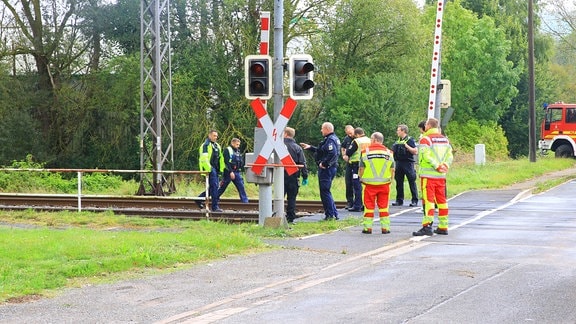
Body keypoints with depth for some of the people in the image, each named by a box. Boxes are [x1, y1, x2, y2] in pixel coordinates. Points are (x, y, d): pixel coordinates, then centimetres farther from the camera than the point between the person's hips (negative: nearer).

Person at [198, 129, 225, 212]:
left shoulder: (217, 145, 20)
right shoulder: (206, 145, -8)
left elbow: (220, 158, 25)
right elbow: (204, 158, -17)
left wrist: (221, 169, 18)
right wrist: (208, 168, -22)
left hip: (216, 169, 9)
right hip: (210, 168, -9)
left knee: (213, 187, 11)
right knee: (214, 187, -11)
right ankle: (215, 206, -9)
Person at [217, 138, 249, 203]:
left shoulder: (238, 151, 15)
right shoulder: (227, 150, -7)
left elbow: (242, 163, 21)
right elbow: (226, 162, -16)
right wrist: (231, 172, -21)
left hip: (237, 172, 6)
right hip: (228, 172, -6)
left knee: (241, 187, -2)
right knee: (222, 187, 2)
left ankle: (245, 201, -2)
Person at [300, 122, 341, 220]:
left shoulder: (330, 140, -16)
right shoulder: (333, 138, 17)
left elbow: (332, 154, -30)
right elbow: (321, 151, 27)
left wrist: (324, 164, -23)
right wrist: (310, 147, 32)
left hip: (326, 169, -11)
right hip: (330, 168, 11)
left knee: (325, 192, -6)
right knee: (326, 192, 15)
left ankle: (330, 215, -4)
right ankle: (334, 214, 17)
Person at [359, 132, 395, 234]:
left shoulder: (365, 152, -4)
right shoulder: (388, 152, 4)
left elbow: (361, 169, -2)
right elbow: (392, 170, 5)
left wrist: (361, 179, 14)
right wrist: (390, 180, 18)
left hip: (369, 184, -2)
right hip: (384, 183, 2)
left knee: (369, 206, 5)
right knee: (383, 206, 8)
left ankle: (368, 227, 6)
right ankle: (385, 227, 8)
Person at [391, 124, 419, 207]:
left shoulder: (410, 140, -6)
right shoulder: (398, 141, 16)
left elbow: (415, 151, -14)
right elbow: (394, 151, 26)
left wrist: (407, 146, -20)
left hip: (408, 164, -7)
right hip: (399, 163, 7)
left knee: (412, 182, -3)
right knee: (399, 182, 9)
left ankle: (415, 201, 0)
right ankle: (399, 200, 15)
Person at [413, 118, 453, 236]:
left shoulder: (425, 139, -7)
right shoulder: (445, 139, 14)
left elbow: (426, 155, -18)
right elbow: (450, 155, 8)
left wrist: (438, 166, -15)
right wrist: (445, 165, -4)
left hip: (428, 175, -6)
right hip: (441, 176, 6)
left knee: (428, 200, -8)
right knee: (441, 200, 11)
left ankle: (427, 225, -16)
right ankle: (443, 227, 15)